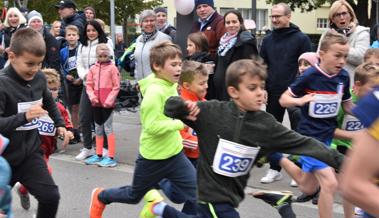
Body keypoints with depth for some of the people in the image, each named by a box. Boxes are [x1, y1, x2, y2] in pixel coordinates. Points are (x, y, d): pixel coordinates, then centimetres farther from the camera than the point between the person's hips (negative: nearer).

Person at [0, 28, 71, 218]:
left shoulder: (39, 78, 0)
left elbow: (49, 102, 22)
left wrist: (60, 124, 17)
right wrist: (24, 116, -42)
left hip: (30, 153, 5)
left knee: (51, 197, -1)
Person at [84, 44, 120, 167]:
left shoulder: (112, 68, -6)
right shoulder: (93, 68, 7)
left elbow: (116, 87, -8)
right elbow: (89, 85, 9)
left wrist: (109, 100, -15)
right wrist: (92, 96, -7)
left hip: (107, 103, -5)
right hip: (96, 103, 5)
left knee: (108, 128, -3)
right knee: (98, 129, 14)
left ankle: (111, 157, 1)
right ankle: (98, 155, 24)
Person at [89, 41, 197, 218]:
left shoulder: (171, 86, 1)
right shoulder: (154, 92, -25)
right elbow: (153, 126, -31)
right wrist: (181, 123, -26)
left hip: (174, 153, 7)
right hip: (153, 157, -7)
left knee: (197, 195, -3)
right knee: (134, 196, 18)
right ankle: (100, 197, 47)